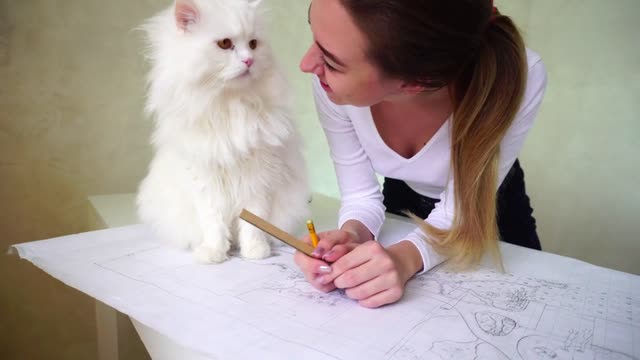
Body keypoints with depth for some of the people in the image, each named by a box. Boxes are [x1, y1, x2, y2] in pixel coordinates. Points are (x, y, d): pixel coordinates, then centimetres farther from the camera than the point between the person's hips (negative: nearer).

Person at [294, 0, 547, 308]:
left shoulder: (517, 79, -40)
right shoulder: (332, 80, -33)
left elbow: (461, 211, -28)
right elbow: (360, 195, -20)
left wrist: (406, 257, -48)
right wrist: (352, 235, -43)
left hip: (490, 208, -1)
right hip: (403, 203, 2)